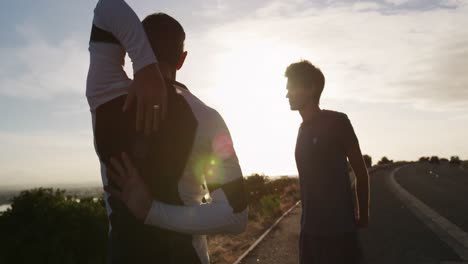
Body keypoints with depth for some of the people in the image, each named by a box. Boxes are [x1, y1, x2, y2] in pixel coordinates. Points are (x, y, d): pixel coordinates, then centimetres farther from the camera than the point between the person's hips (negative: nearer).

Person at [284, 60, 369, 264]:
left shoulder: (336, 121, -8)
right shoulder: (304, 129, 11)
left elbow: (360, 172, -4)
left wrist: (362, 217, 0)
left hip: (338, 228, -6)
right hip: (310, 228, 6)